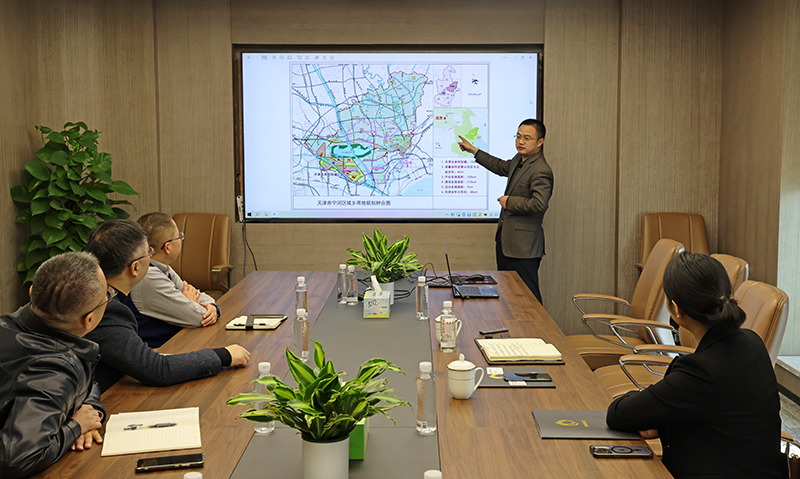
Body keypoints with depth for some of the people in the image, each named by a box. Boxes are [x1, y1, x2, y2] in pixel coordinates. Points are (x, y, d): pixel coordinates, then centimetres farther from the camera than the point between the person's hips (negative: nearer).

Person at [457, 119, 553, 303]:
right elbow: (501, 167, 33)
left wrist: (509, 202, -18)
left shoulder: (541, 171, -20)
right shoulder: (519, 159, 11)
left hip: (523, 246, -10)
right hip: (505, 238, 10)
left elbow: (539, 204, -32)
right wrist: (473, 150, 35)